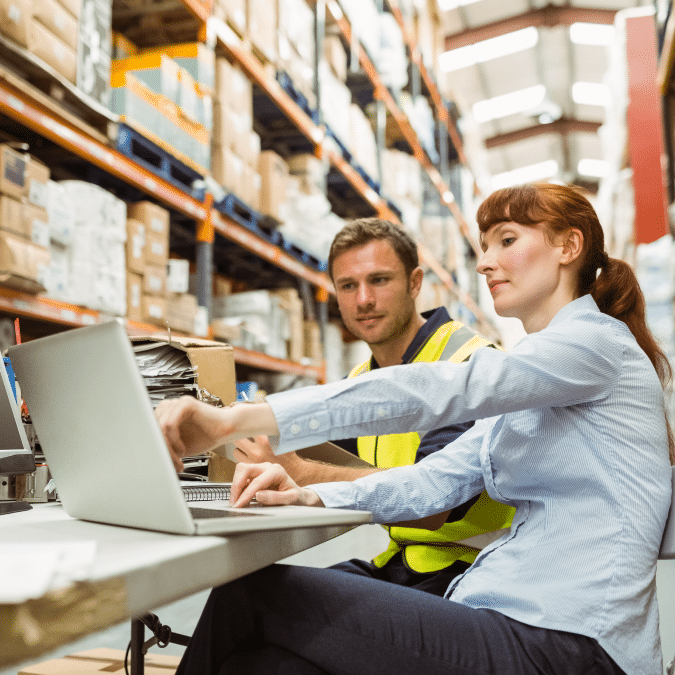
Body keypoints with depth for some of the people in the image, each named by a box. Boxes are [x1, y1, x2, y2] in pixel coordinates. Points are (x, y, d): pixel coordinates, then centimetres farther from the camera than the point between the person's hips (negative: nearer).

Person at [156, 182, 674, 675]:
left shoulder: (596, 339, -7)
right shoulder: (529, 385, 22)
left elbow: (434, 392, -22)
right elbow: (439, 478, 11)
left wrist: (235, 419, -26)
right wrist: (310, 497, -6)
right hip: (520, 623, 8)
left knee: (252, 596, -14)